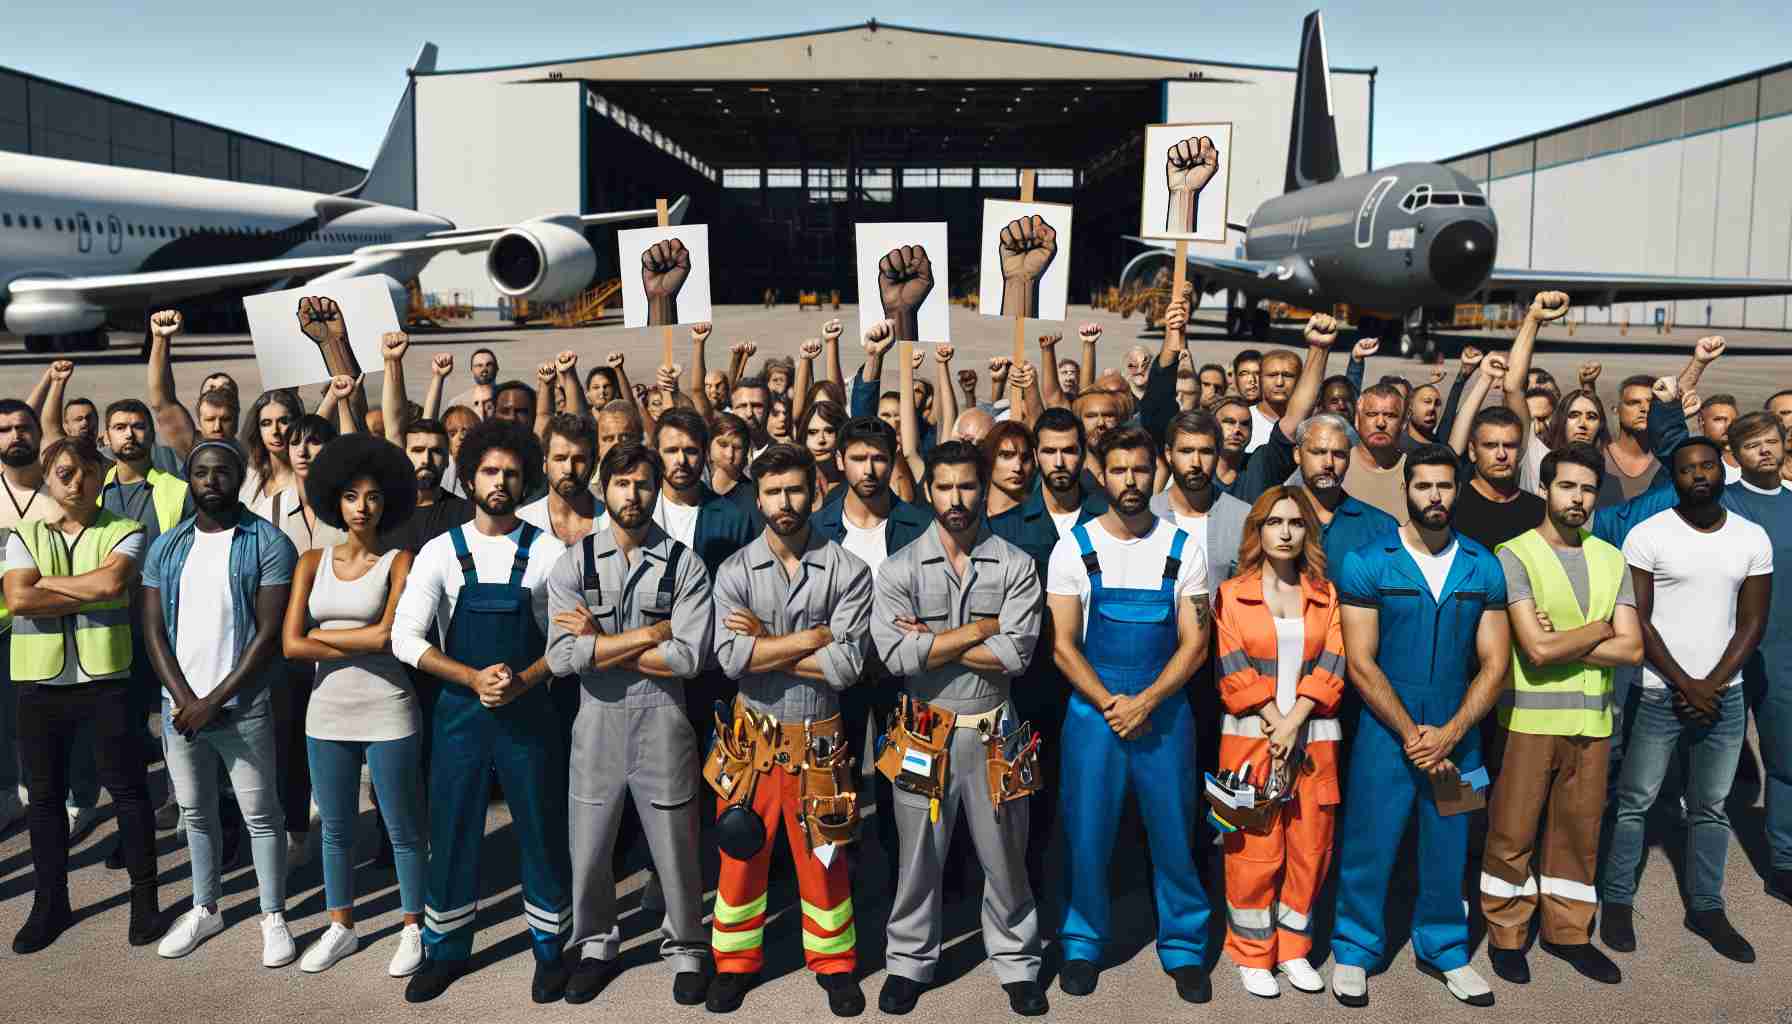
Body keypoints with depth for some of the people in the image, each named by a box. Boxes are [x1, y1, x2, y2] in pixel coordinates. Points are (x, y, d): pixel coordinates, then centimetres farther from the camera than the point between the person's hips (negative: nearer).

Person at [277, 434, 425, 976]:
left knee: (403, 829, 6)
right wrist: (363, 644, -10)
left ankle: (413, 929, 20)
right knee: (335, 829, 15)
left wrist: (322, 634, -5)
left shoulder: (399, 561, -4)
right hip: (327, 713, 4)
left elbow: (389, 636, -16)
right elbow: (291, 644, -4)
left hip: (387, 714, -4)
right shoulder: (313, 562, 5)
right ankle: (340, 927, 30)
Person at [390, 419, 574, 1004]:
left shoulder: (548, 552, -2)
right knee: (451, 834, 9)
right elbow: (405, 636, -6)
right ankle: (446, 950, 27)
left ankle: (549, 949, 23)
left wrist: (522, 682, -18)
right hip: (460, 711, 1)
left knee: (541, 833, 6)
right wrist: (474, 678, -17)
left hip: (529, 711, -1)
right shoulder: (441, 552, 0)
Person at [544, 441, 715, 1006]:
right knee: (588, 848, 15)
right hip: (596, 719, 2)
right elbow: (562, 656, -13)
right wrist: (648, 633, -16)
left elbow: (688, 658, -15)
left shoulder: (684, 564, -5)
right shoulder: (573, 562, -2)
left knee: (675, 848, 10)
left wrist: (600, 645, -12)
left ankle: (686, 950, 33)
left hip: (660, 719, -1)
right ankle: (596, 947, 38)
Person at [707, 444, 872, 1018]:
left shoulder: (847, 571, -8)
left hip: (818, 737, -1)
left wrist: (765, 643, -14)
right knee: (741, 851, 12)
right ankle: (735, 962, 31)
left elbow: (845, 667, -17)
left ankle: (833, 962, 30)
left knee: (822, 855, 12)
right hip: (752, 735, 1)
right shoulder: (735, 571, -4)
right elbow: (731, 659, -18)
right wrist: (811, 636, -17)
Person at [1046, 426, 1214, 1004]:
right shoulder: (1073, 549, 0)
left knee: (1173, 835, 6)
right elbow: (1063, 646, -2)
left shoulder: (1183, 550, 1)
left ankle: (1184, 949, 22)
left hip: (1165, 711, 0)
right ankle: (1083, 945, 23)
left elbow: (1194, 643, -2)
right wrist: (1110, 704, -13)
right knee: (1086, 835, 5)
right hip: (1092, 712, 0)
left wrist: (1145, 702, -14)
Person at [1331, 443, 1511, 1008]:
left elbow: (1494, 663, 1)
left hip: (1457, 735, 3)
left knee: (1447, 849, 12)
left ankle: (1444, 947, 31)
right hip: (1384, 731, -2)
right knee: (1368, 846, 4)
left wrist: (1448, 734, -10)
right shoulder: (1367, 564, -6)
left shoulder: (1484, 568, 4)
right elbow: (1361, 664, -9)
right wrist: (1412, 734, -12)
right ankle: (1355, 949, 22)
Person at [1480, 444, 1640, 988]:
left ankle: (1567, 931, 28)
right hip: (1530, 716, -5)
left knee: (1579, 828, 13)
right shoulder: (1513, 555, -9)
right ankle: (1506, 935, 18)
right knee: (1513, 830, 4)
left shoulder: (1611, 559, 8)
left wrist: (1561, 645, -12)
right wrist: (1599, 627, -5)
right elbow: (1537, 649, -18)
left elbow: (1632, 650, -1)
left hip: (1592, 718, 5)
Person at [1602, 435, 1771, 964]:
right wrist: (1685, 684, -11)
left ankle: (1706, 908, 23)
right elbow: (1636, 621, -8)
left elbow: (1752, 622, 4)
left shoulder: (1753, 538, 5)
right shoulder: (1647, 535, -6)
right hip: (1658, 694, -3)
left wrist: (1711, 685, -7)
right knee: (1635, 801, 3)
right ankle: (1617, 901, 14)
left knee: (1711, 807, 12)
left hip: (1724, 696, 4)